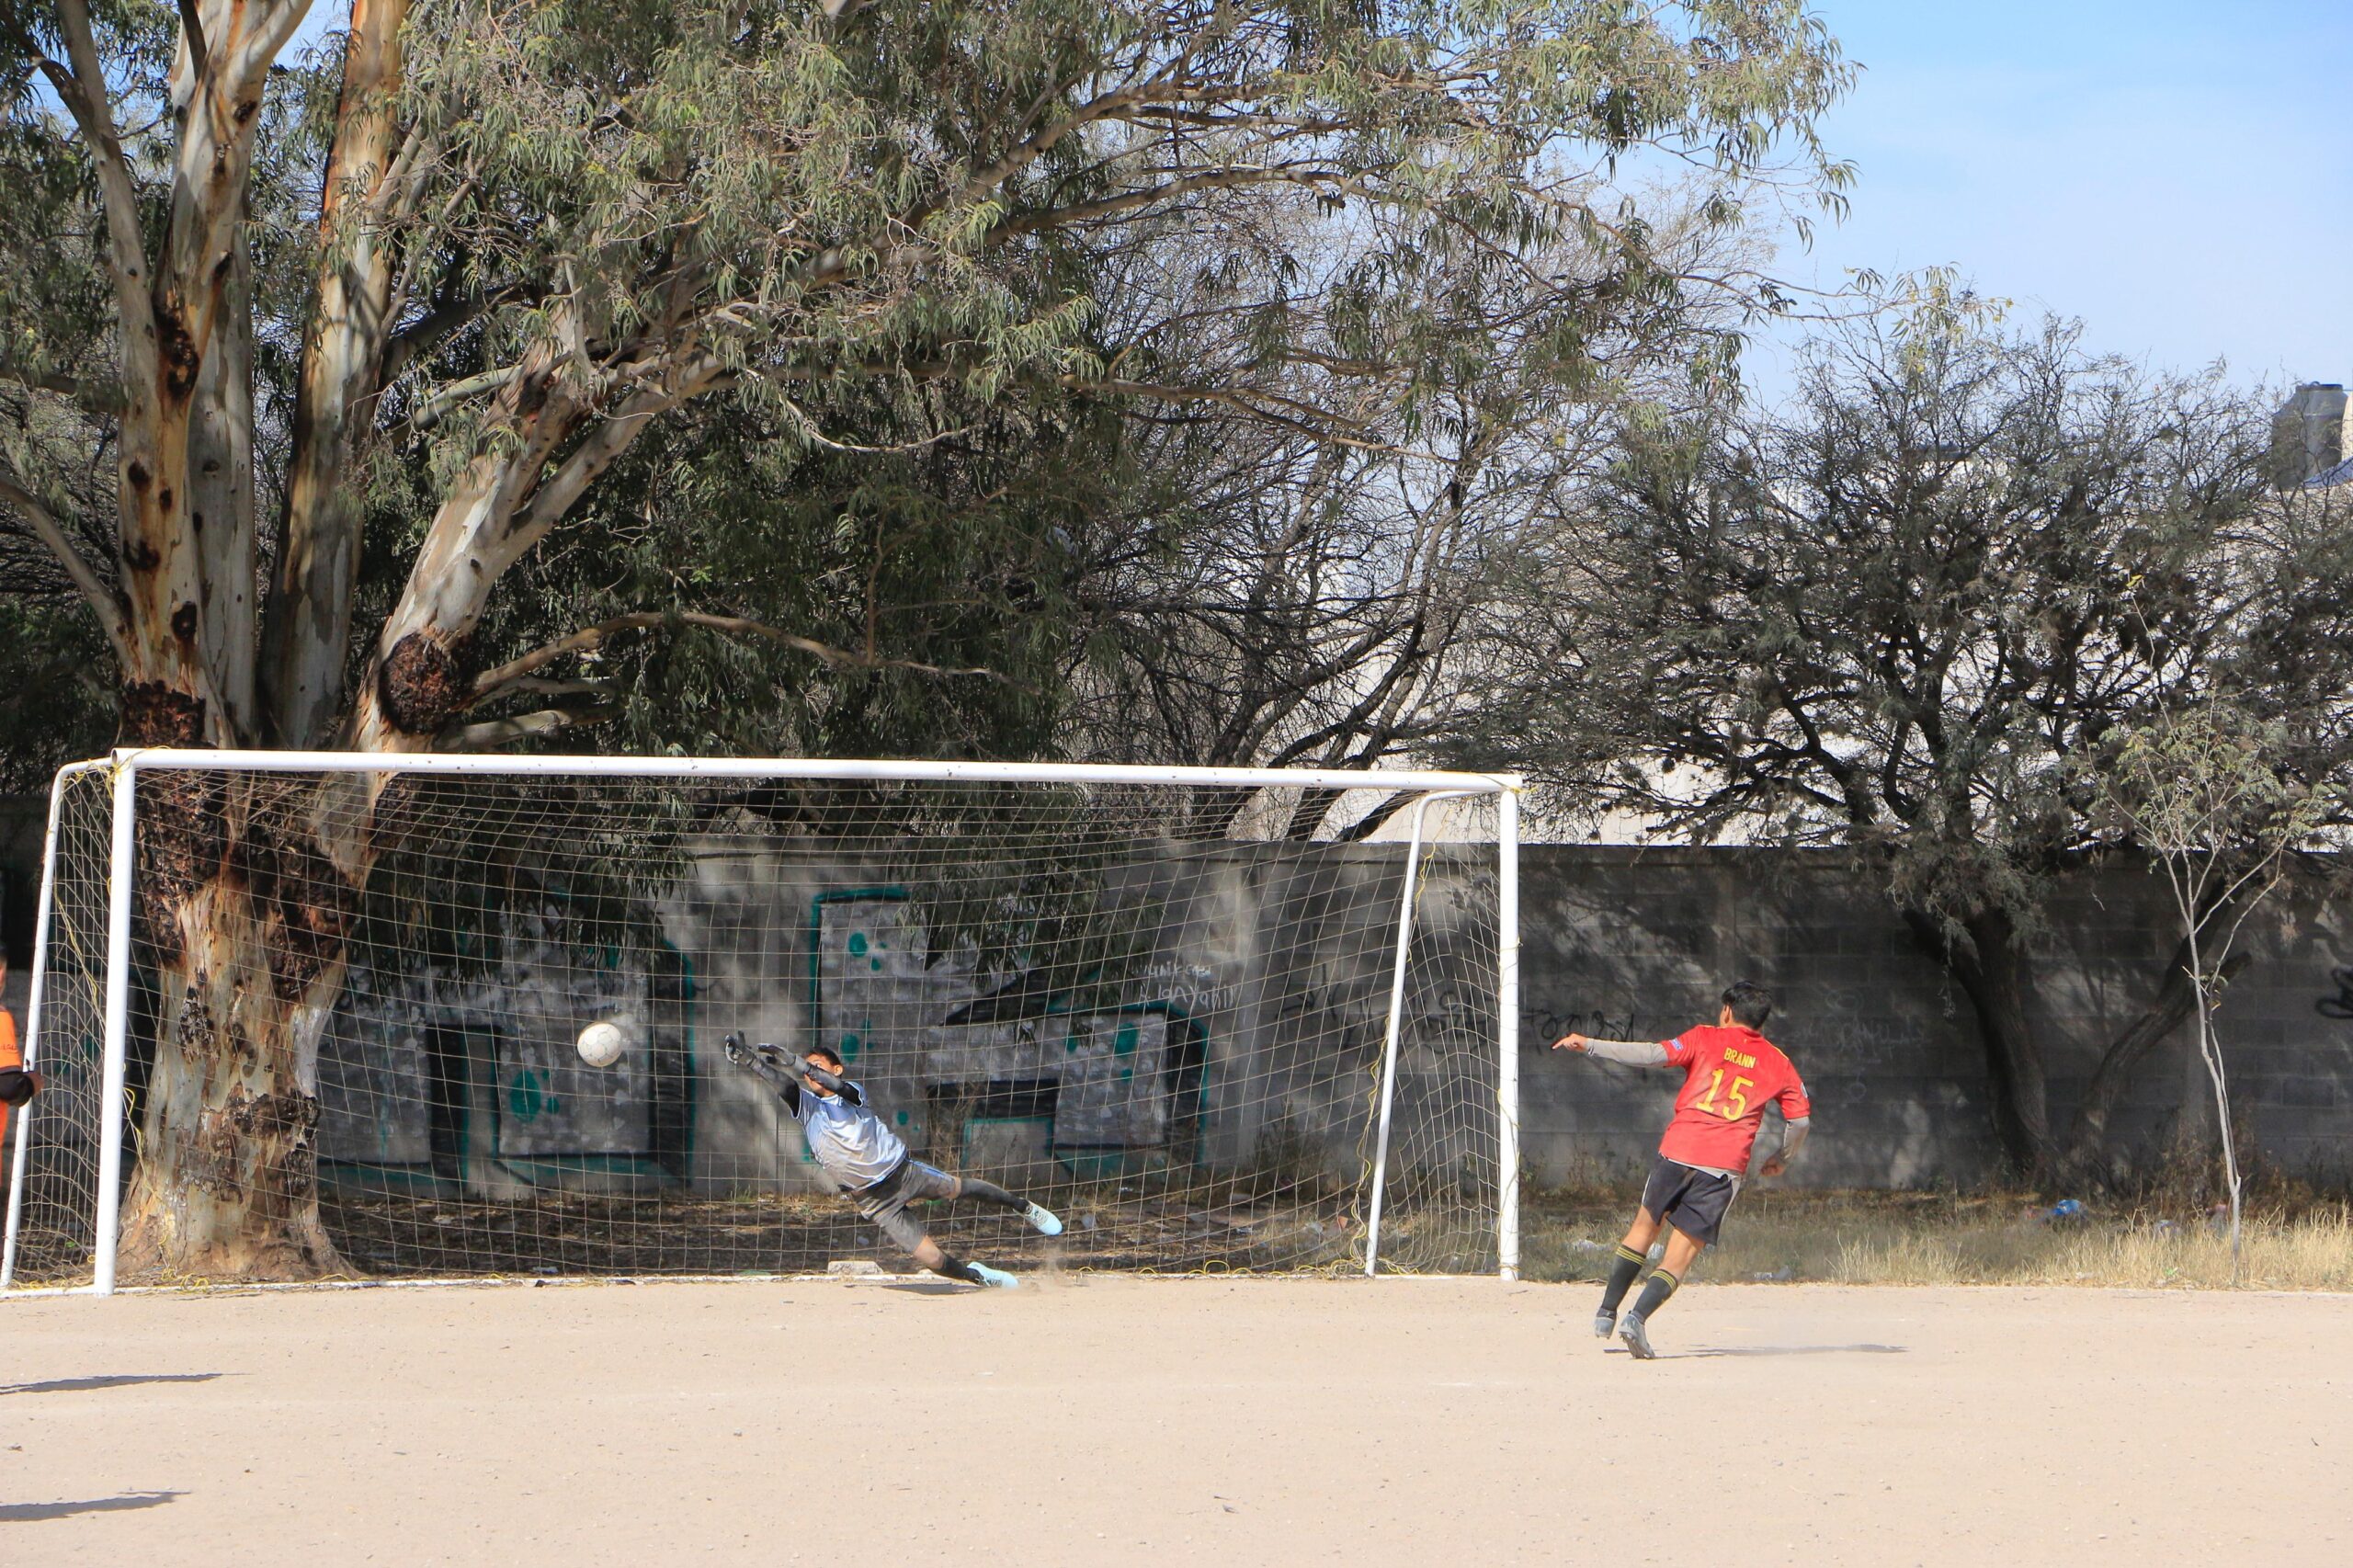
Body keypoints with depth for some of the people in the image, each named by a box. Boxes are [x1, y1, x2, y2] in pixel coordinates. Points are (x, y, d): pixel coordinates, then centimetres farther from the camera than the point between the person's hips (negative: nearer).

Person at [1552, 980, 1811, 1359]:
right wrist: (1783, 1158, 32)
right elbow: (1801, 1118, 14)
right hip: (1726, 1166, 0)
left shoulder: (1706, 1038, 9)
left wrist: (1589, 1045, -2)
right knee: (1681, 1254, 1)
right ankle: (1639, 1317, -20)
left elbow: (1655, 1054, -5)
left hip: (1678, 1151, 0)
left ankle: (1607, 1312, 21)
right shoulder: (1777, 1062, 15)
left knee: (1645, 1224, 21)